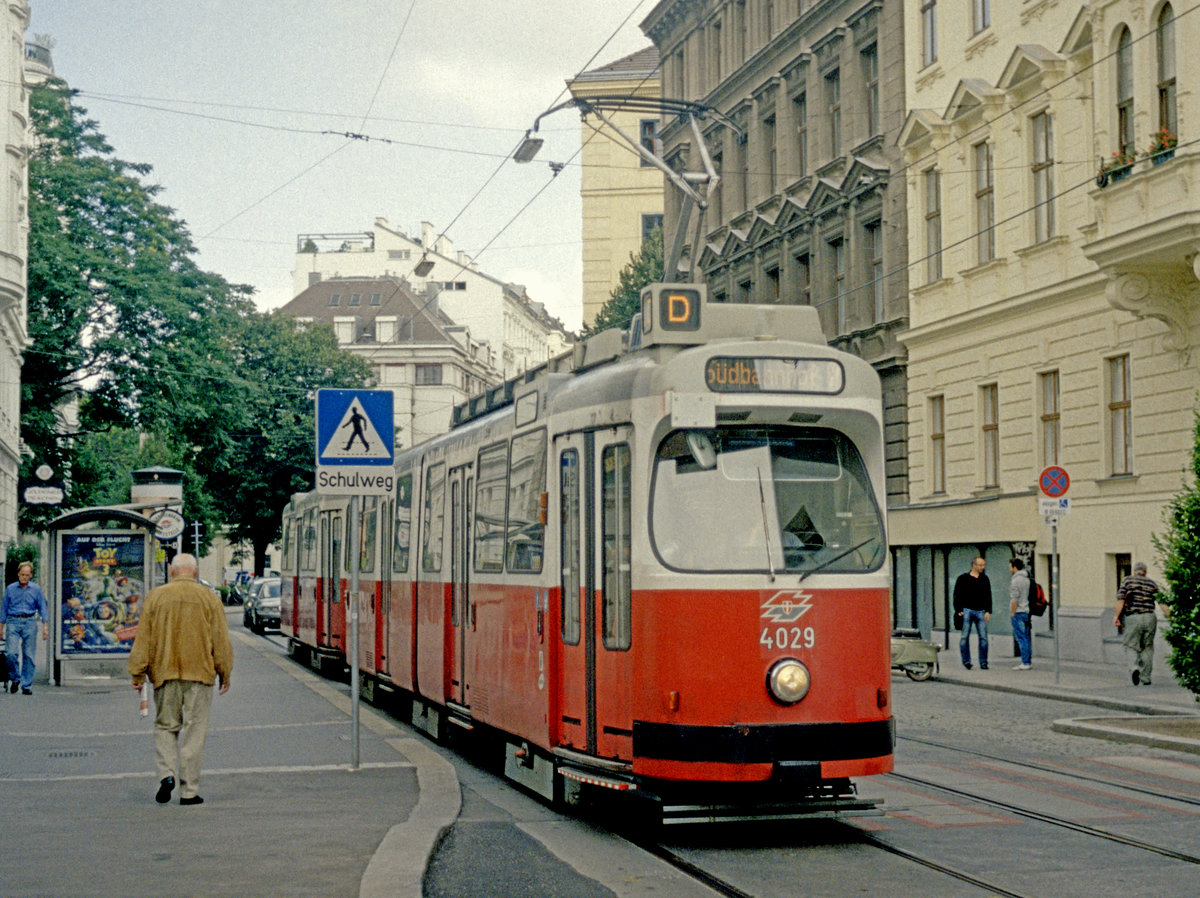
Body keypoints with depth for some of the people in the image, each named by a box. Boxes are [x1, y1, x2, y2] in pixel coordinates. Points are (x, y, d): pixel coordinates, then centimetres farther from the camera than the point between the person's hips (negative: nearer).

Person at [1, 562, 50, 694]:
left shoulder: (36, 589, 7)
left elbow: (43, 608, 8)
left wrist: (45, 626, -1)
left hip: (30, 623, 0)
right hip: (13, 622, 0)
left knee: (29, 655, -2)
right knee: (11, 652, -14)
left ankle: (27, 686, 4)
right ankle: (15, 678, 9)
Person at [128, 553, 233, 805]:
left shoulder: (156, 596, 3)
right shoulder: (208, 597, 1)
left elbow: (142, 638, 2)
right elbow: (220, 640, 1)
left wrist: (137, 673, 7)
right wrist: (225, 674, 9)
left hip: (165, 672, 1)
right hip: (200, 673, -1)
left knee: (165, 726, 14)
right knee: (194, 730, 2)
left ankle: (166, 772, -8)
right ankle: (189, 791, 2)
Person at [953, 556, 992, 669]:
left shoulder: (985, 579, 14)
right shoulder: (963, 578, 5)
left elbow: (988, 596, 13)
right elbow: (957, 595, 4)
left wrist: (988, 611, 2)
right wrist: (958, 611, -5)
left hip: (980, 612, 2)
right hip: (967, 610, -2)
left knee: (983, 637, -4)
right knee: (965, 637, -3)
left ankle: (983, 662, 1)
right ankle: (966, 660, 6)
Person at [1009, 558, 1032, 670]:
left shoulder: (1016, 580, -12)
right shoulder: (1027, 579, 14)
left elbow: (1014, 599, -15)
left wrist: (1012, 613, -10)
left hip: (1018, 612, -8)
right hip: (1027, 612, 8)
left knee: (1021, 638, -7)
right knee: (1027, 638, 10)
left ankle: (1025, 663, -10)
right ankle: (1029, 662, 12)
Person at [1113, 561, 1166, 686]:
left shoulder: (1127, 581, 5)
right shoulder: (1152, 583, 11)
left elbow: (1121, 599, -6)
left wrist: (1116, 616, -3)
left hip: (1133, 618, -2)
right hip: (1150, 617, 2)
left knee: (1131, 647, 5)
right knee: (1147, 648, 15)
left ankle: (1134, 667, -23)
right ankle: (1146, 677, 13)